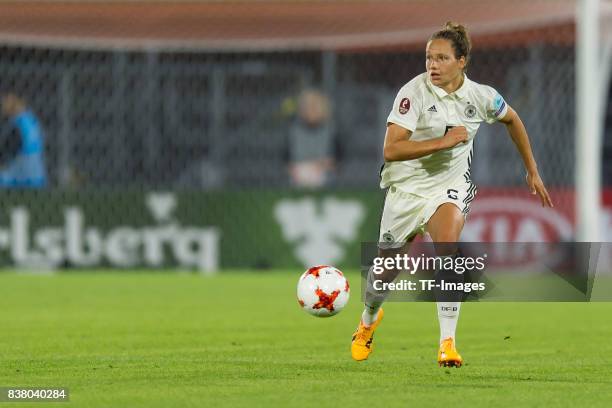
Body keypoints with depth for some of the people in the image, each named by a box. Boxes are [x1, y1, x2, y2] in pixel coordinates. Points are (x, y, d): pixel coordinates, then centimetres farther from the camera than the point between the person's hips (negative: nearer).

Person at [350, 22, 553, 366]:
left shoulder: (480, 96, -9)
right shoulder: (414, 92, -19)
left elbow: (512, 120, 14)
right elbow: (391, 149, -28)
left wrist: (533, 172, 17)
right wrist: (443, 141, -33)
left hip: (451, 186, 0)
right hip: (408, 186, 0)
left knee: (447, 244, -31)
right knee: (386, 270, 11)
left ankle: (448, 343, -30)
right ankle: (369, 320, 48)